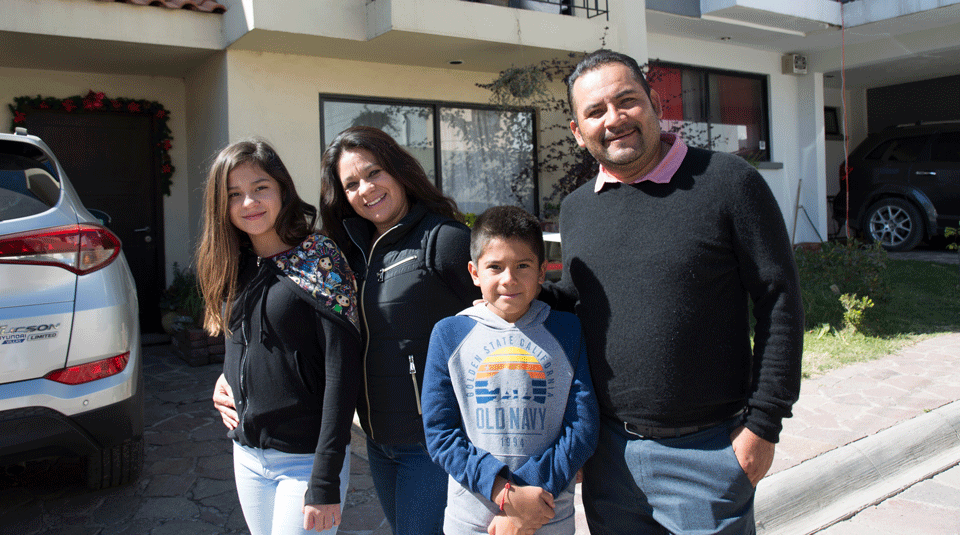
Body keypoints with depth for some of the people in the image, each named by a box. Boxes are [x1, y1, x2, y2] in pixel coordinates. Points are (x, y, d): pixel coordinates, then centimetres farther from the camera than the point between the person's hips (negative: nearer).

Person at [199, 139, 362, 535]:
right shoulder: (233, 267, 4)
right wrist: (227, 387, 0)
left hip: (305, 458, -6)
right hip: (246, 456, 6)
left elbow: (342, 371, -18)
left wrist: (326, 481, -19)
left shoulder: (319, 259, -14)